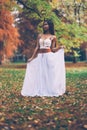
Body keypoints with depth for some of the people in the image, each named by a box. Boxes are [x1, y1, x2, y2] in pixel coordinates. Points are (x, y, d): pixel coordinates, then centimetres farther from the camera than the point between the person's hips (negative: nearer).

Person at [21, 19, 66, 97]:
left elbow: (52, 49, -1)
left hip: (49, 57, -4)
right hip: (40, 57, 4)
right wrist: (32, 58, 5)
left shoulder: (53, 37, 3)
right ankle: (41, 91, 12)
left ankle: (51, 91, 5)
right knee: (40, 75, 5)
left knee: (49, 74, -3)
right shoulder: (40, 36, 12)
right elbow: (37, 48, 9)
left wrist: (60, 47, -18)